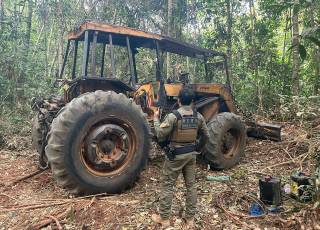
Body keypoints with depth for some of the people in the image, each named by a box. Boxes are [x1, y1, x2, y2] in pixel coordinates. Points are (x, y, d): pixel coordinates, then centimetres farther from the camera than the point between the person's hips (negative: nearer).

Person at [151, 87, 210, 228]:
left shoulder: (173, 116, -18)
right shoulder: (198, 117, -1)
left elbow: (160, 135, -15)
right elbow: (206, 136, 7)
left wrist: (156, 119, -2)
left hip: (175, 155, -5)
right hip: (191, 154, 5)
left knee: (168, 186, 8)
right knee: (191, 185, 13)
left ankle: (164, 218, 19)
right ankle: (190, 218, 24)